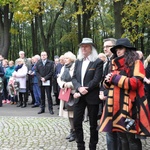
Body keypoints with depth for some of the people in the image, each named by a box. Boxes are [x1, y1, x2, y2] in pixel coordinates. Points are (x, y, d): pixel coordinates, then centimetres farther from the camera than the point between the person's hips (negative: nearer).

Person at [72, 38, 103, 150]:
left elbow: (96, 80, -14)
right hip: (80, 97, 5)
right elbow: (74, 78, 6)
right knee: (77, 122, 5)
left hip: (92, 97, -5)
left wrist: (83, 92, -16)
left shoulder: (98, 62, -6)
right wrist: (79, 88, -15)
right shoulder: (78, 61, 11)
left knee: (93, 124, 6)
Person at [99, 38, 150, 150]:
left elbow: (136, 83, -15)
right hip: (116, 106, 7)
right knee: (122, 137, 13)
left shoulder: (136, 63, -2)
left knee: (132, 138, -4)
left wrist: (115, 78, -11)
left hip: (130, 106, -7)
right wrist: (107, 80, 1)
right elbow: (110, 84, 25)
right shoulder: (115, 64, 18)